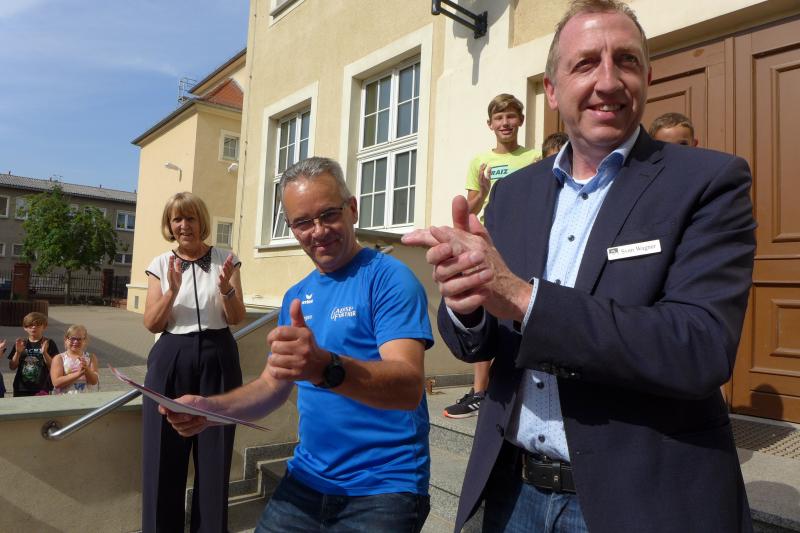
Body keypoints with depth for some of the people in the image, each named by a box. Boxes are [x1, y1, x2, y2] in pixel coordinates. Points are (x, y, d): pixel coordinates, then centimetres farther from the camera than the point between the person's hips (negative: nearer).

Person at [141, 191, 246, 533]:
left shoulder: (225, 259, 3)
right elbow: (151, 324, 1)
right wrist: (172, 290, -15)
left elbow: (237, 318, -1)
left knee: (215, 455, 5)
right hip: (171, 362, 1)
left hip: (218, 360, -1)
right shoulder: (161, 264, 6)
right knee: (164, 455, 4)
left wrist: (226, 289, -20)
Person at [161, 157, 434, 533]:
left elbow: (410, 387, -27)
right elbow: (272, 386, 11)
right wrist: (210, 408, -7)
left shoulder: (389, 278, -15)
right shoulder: (296, 296, 8)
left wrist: (325, 368, -44)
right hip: (307, 480, 6)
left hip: (384, 488, -6)